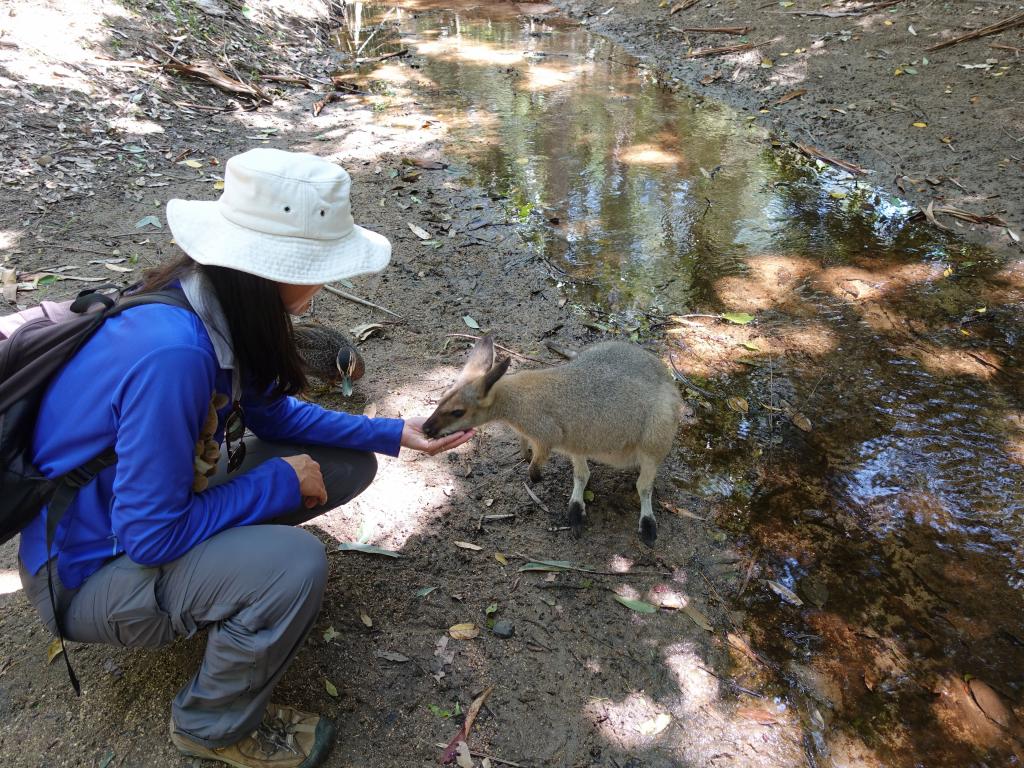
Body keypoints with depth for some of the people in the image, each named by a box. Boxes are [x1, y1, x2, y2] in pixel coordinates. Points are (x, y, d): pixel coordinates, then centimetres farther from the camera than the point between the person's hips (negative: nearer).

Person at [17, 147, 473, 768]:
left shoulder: (221, 307, -11)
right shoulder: (171, 352, -37)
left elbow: (273, 412, 5)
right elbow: (151, 536, -29)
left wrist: (394, 435, -1)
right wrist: (282, 481, -19)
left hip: (159, 506, 7)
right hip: (92, 571, -7)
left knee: (349, 464, -1)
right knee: (295, 564, -32)